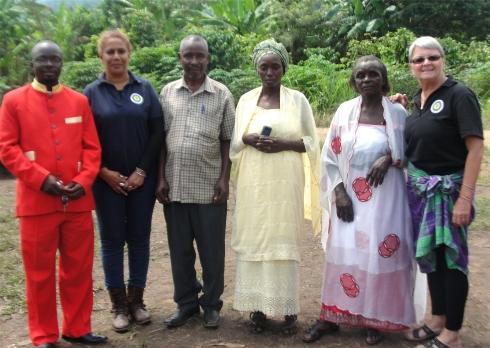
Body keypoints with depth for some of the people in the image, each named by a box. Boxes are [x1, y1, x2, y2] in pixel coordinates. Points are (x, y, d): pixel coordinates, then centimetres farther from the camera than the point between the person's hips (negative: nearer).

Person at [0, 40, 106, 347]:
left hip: (78, 201, 3)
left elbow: (92, 147, 7)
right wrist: (41, 178, -14)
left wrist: (83, 181, -8)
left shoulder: (80, 101, 9)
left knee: (79, 269, 10)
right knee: (40, 272, 7)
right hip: (36, 201, -2)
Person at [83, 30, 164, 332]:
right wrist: (105, 172, -8)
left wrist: (141, 171, -8)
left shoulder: (145, 88, 3)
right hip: (107, 180, -1)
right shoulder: (92, 92, 1)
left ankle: (137, 299, 21)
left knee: (139, 238, 7)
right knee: (112, 239, 5)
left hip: (142, 178, 1)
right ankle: (119, 304, 17)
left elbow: (157, 132, -1)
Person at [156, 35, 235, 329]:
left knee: (212, 250, 7)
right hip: (175, 185, 2)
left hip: (209, 187, -2)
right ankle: (186, 303, 27)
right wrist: (161, 178, 1)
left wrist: (224, 178, -5)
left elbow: (227, 140, 2)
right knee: (180, 249, 11)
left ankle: (212, 304, 23)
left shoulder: (222, 94, 1)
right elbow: (161, 138, 7)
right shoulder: (168, 93, 6)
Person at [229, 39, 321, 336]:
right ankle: (258, 307, 11)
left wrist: (284, 144, -12)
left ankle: (289, 309, 8)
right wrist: (248, 139, -9)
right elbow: (234, 141, 13)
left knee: (285, 241, -2)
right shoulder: (246, 100, 10)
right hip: (253, 182, 2)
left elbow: (311, 142, 5)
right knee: (253, 240, 1)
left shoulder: (297, 99, 5)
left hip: (286, 181, -2)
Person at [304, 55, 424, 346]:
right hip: (350, 197, 1)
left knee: (381, 254, 3)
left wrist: (389, 158, -16)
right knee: (343, 254, 7)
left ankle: (375, 320, 19)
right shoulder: (345, 112, 2)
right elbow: (330, 157, 3)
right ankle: (330, 316, 19)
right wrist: (339, 192, -7)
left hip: (385, 197, -1)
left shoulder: (398, 113, -1)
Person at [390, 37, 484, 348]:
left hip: (448, 188, -7)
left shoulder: (459, 95, -11)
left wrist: (465, 199, -21)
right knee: (430, 255, 15)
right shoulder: (418, 100, 9)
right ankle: (438, 320, 31)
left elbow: (476, 148, -16)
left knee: (451, 257, 2)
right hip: (420, 188, 7)